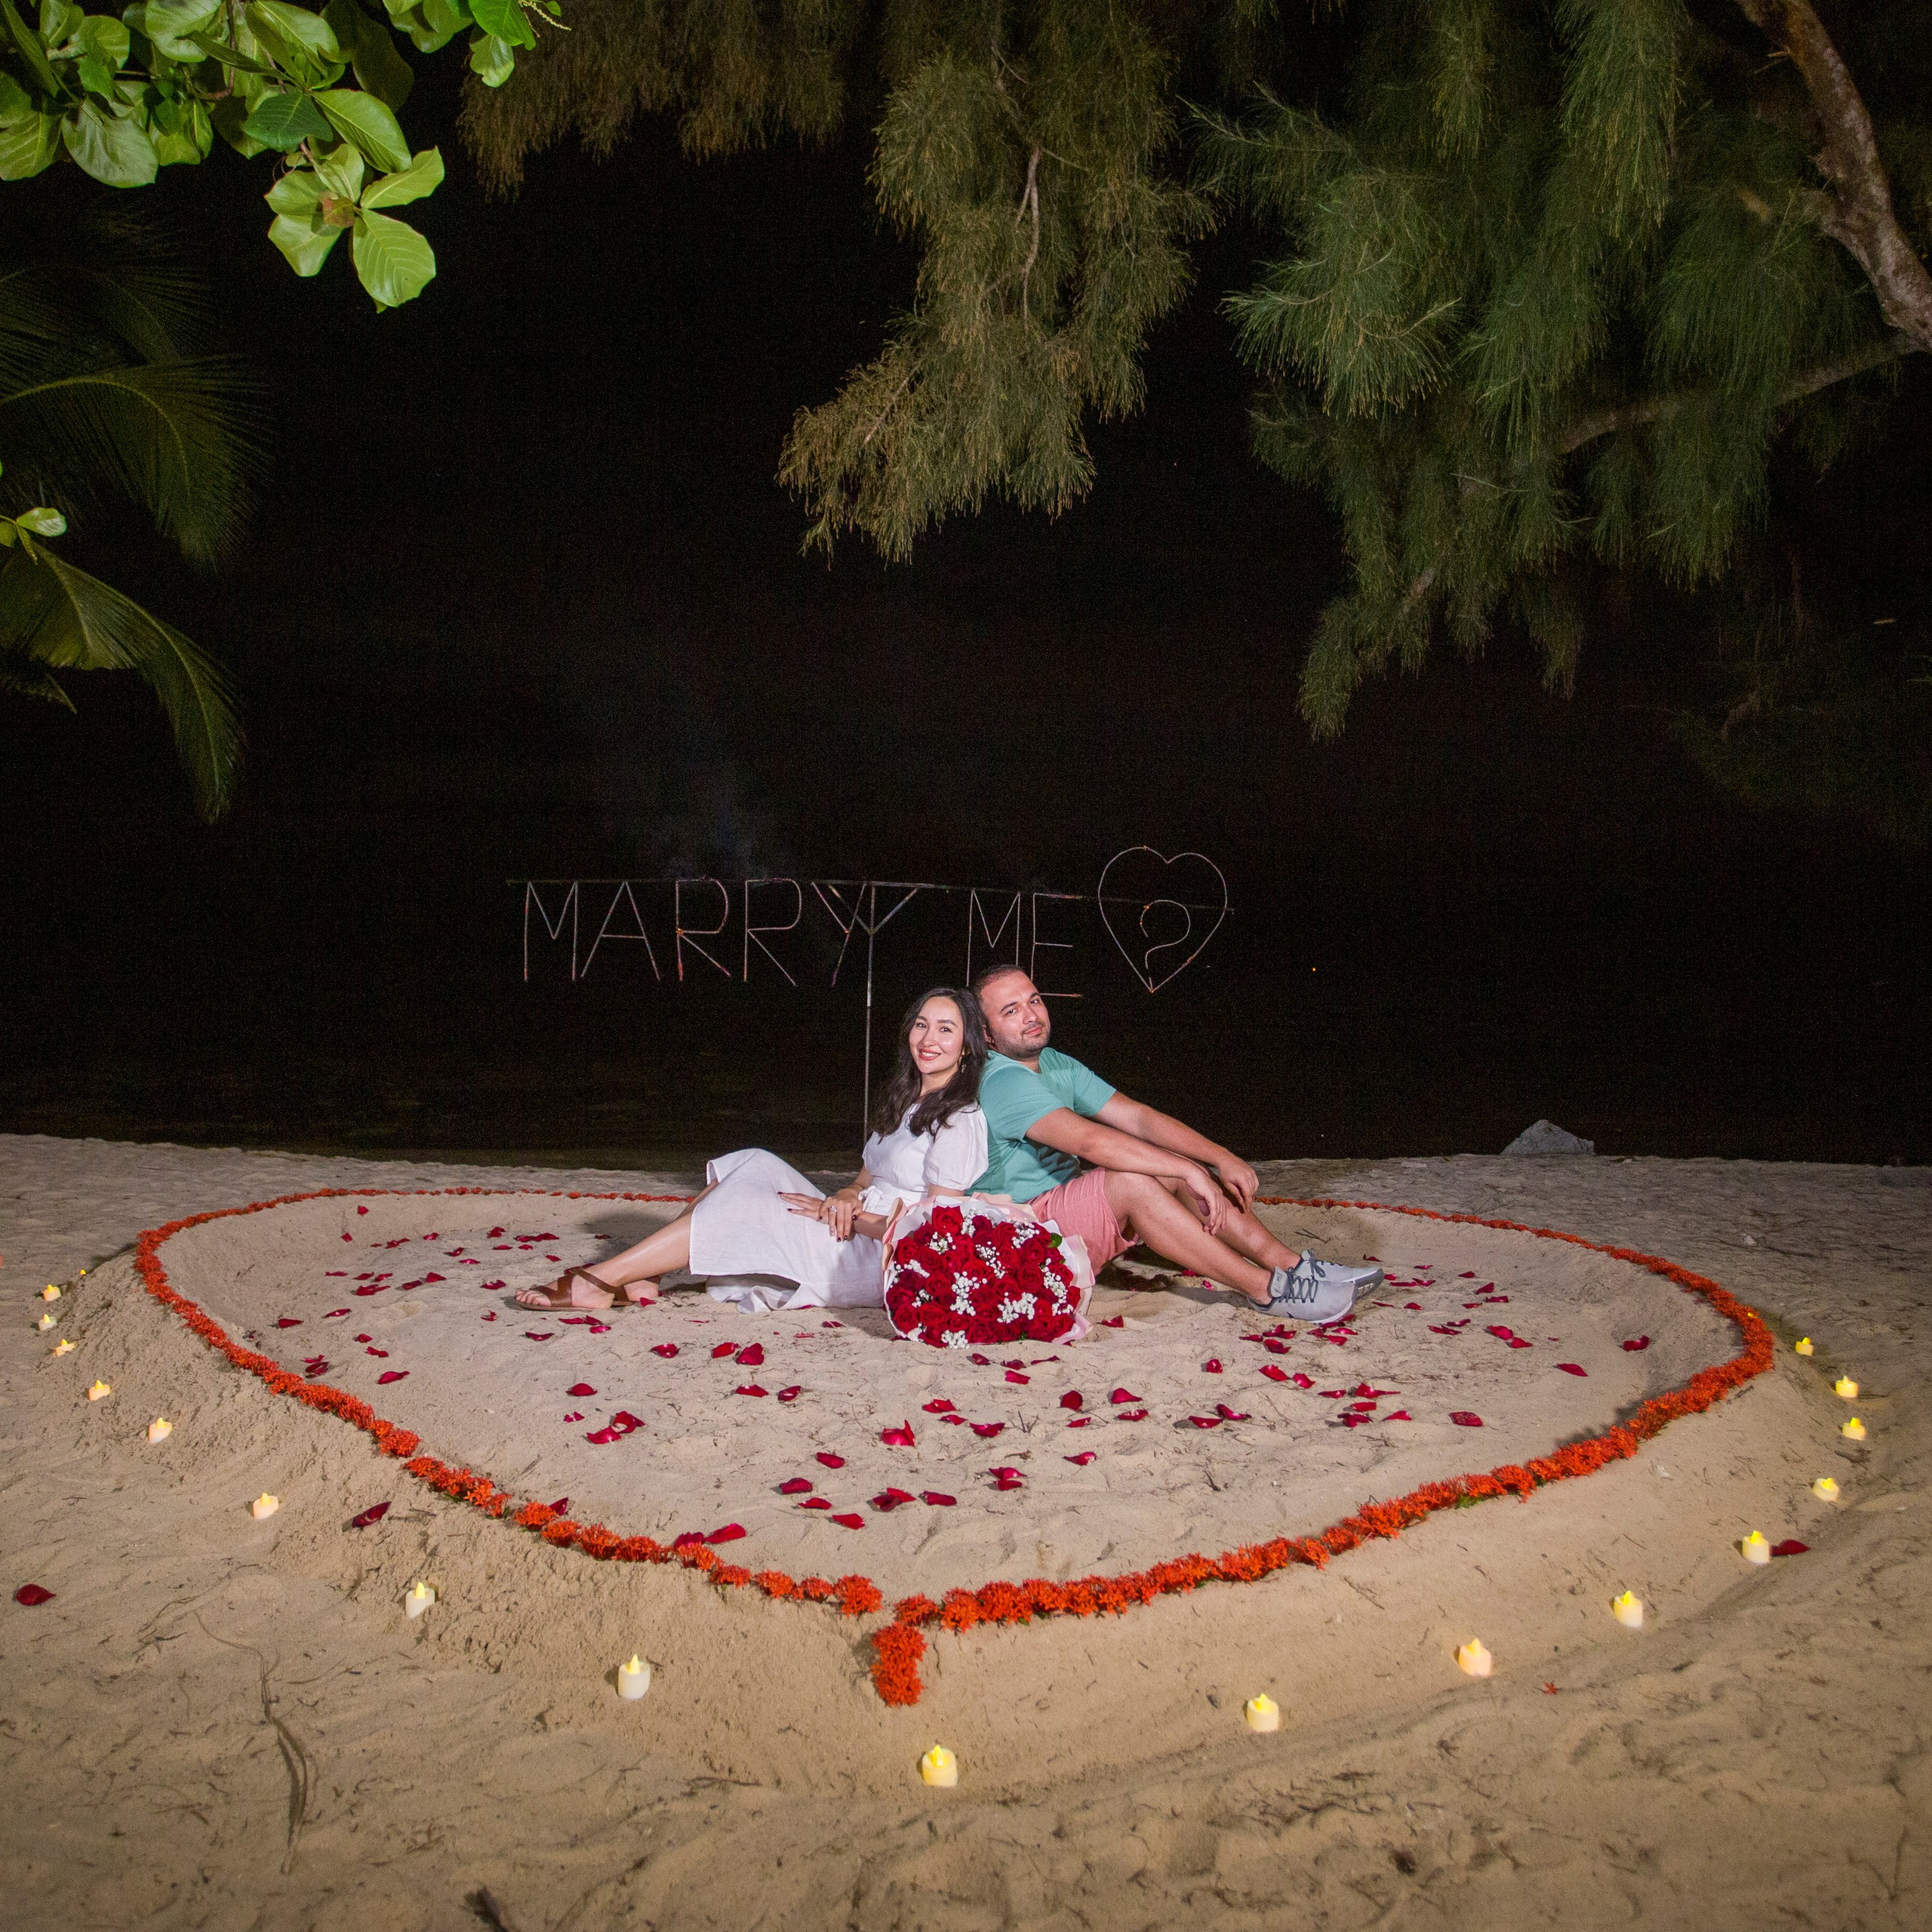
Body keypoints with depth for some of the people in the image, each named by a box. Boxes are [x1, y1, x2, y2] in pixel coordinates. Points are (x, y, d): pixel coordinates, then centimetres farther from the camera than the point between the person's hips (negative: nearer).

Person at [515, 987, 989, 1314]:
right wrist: (846, 1197, -10)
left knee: (740, 1203, -17)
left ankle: (599, 1281, -15)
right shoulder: (909, 1106, 17)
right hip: (852, 1233, 9)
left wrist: (836, 1211, -14)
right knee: (755, 1165, -6)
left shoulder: (959, 1119, -12)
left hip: (876, 1260, -9)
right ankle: (639, 1277, -14)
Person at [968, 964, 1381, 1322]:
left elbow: (1138, 1116, 3)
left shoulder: (1059, 1066, 9)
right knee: (1130, 1180, -28)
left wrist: (1221, 1159, -9)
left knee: (1171, 1167, -4)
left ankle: (1289, 1265, -7)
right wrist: (1189, 1171, -31)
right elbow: (1089, 1139, -32)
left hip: (1071, 1209, 9)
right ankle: (1265, 1289, -23)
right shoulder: (1002, 1083, -20)